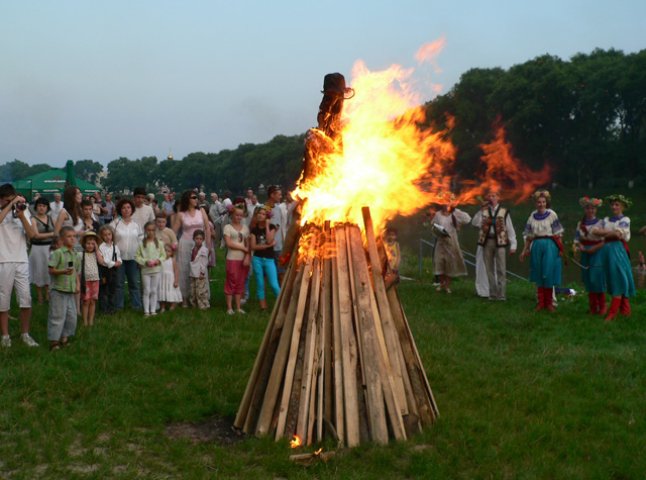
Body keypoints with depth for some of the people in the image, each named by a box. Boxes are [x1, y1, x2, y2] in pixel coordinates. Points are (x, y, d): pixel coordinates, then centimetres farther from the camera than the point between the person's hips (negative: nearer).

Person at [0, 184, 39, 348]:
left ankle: (25, 334, 15)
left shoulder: (23, 210, 9)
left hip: (22, 261, 3)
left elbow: (31, 235, -1)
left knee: (26, 300, 2)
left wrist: (21, 216, -12)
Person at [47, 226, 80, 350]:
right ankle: (53, 341, 5)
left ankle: (64, 337, 26)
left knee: (72, 316, 11)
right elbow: (51, 270, -14)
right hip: (58, 290, -7)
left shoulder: (75, 254, 11)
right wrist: (64, 271, -28)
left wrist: (78, 284, 6)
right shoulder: (58, 253, -10)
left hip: (71, 291, 7)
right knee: (57, 316, -3)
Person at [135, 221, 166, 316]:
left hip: (156, 270, 2)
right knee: (147, 291, 2)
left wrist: (159, 260, -12)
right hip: (145, 270, -2)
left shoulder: (159, 243, 2)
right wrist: (145, 262, -15)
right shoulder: (141, 244, -3)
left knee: (154, 291, 8)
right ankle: (146, 311, 8)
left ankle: (153, 310, 15)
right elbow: (137, 256, -2)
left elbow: (163, 255, 7)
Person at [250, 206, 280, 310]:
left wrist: (266, 226, -8)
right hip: (257, 259, 2)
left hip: (269, 259, -2)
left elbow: (269, 240, -14)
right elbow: (253, 246, -3)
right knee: (260, 284, 4)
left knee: (274, 285, -8)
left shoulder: (271, 227, 3)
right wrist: (267, 245, -10)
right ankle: (263, 306, 11)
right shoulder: (254, 229, 6)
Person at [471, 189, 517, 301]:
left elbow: (510, 229, 1)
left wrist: (513, 245, -5)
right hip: (487, 241, 3)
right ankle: (492, 294, 15)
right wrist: (481, 211, -6)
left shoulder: (504, 212, 1)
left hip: (500, 242, -3)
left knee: (501, 270, -1)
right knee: (489, 269, 8)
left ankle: (501, 294, 3)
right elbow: (475, 223, -1)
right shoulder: (483, 211, 10)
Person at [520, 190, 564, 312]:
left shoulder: (552, 214, -4)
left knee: (548, 274, 0)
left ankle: (549, 302, 12)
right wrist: (525, 250, 11)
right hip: (537, 246, 4)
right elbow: (528, 235, 11)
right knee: (538, 274, 8)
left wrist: (560, 249, -9)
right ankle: (541, 302, 17)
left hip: (549, 245, -4)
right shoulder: (533, 216, 7)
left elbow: (557, 233, -4)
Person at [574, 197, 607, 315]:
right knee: (588, 280, 7)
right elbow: (577, 239, 10)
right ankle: (593, 307, 17)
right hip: (585, 254, 4)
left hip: (597, 253, -4)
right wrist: (580, 247, -9)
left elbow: (605, 240, -7)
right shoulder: (580, 223, 8)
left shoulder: (600, 223, -4)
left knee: (597, 279, -6)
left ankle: (602, 307, 8)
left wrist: (594, 248, -17)